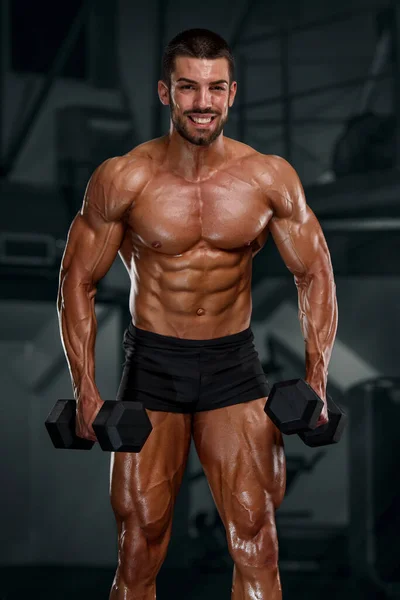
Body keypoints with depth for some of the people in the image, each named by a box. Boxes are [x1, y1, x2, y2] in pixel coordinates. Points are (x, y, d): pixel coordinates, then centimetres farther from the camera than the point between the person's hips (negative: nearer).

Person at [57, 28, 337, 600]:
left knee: (256, 547, -4)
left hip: (235, 366, 1)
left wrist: (316, 380, -6)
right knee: (139, 552, 2)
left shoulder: (271, 178, -5)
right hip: (153, 365, -1)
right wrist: (85, 390, -9)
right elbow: (78, 280, -2)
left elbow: (314, 274, 4)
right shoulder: (123, 179, -9)